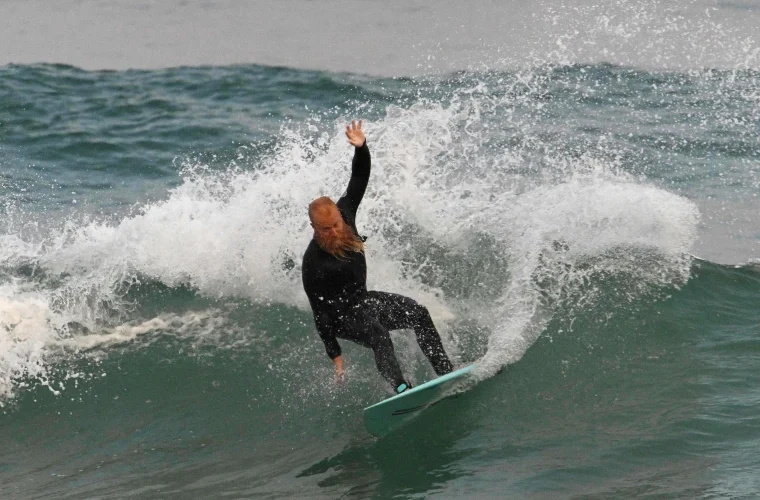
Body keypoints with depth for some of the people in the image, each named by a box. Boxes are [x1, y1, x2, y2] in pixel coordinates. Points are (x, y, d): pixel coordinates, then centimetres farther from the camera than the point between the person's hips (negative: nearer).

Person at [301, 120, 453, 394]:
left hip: (363, 300, 7)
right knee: (377, 332, -34)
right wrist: (335, 356, -22)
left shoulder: (345, 213, -13)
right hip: (340, 315, -7)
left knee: (418, 312, -9)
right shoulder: (313, 263, -28)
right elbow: (319, 311, -23)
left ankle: (445, 372, -9)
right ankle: (401, 388, -49)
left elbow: (360, 177, -7)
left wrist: (361, 148, -27)